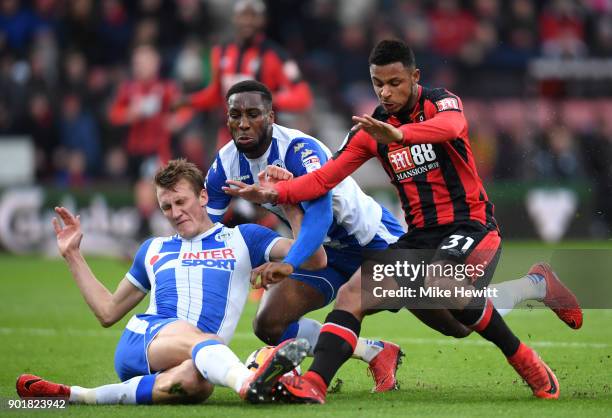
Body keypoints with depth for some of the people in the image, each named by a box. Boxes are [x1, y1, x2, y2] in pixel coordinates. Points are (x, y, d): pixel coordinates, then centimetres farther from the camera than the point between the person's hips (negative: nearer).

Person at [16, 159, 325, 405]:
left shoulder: (241, 238, 22)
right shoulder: (154, 249, 31)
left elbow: (314, 260, 12)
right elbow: (108, 312, 35)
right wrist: (72, 254, 34)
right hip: (141, 339, 1)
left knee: (198, 381, -43)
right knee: (195, 337, -40)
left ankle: (78, 396, -43)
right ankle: (247, 382, -74)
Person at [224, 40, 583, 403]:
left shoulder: (440, 102, -7)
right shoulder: (371, 130, 8)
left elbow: (452, 126, -33)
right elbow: (324, 178, 4)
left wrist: (399, 134, -52)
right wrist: (274, 194, -14)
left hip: (470, 224, -6)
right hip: (421, 235, 6)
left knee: (438, 286, -35)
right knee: (353, 293, -13)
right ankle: (313, 384, -20)